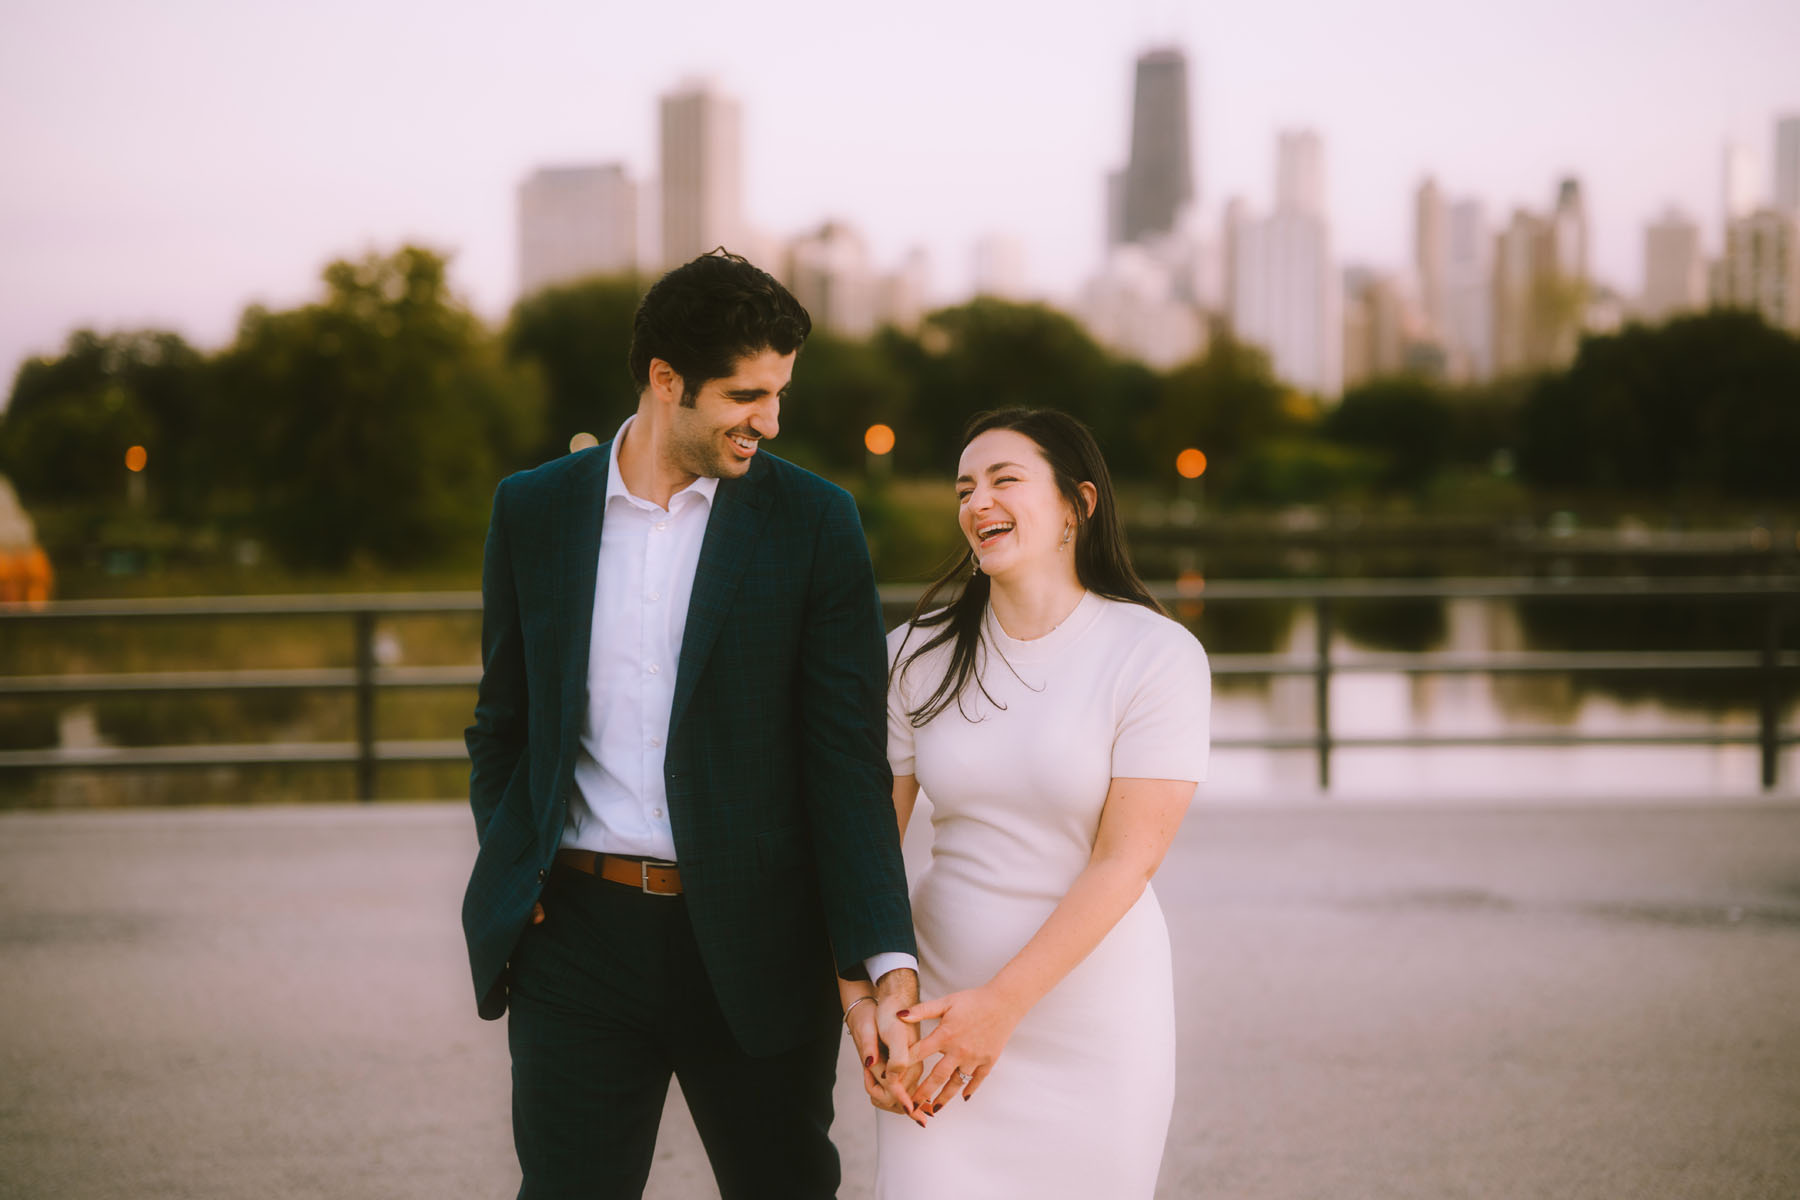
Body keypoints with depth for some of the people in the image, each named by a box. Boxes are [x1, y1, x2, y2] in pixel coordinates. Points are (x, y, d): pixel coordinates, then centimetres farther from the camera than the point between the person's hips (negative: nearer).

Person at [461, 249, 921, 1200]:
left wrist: (888, 961, -15)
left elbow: (848, 757, -6)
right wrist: (510, 883, 2)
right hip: (578, 934, 1)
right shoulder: (533, 511, 5)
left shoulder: (814, 524, -1)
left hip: (756, 943, -1)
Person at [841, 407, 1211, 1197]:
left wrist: (1003, 1003, -17)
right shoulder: (917, 657, 2)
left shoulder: (1157, 656, -9)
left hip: (1092, 1023, -2)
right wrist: (860, 1004, -11)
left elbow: (1125, 860, -13)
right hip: (942, 1004, 2)